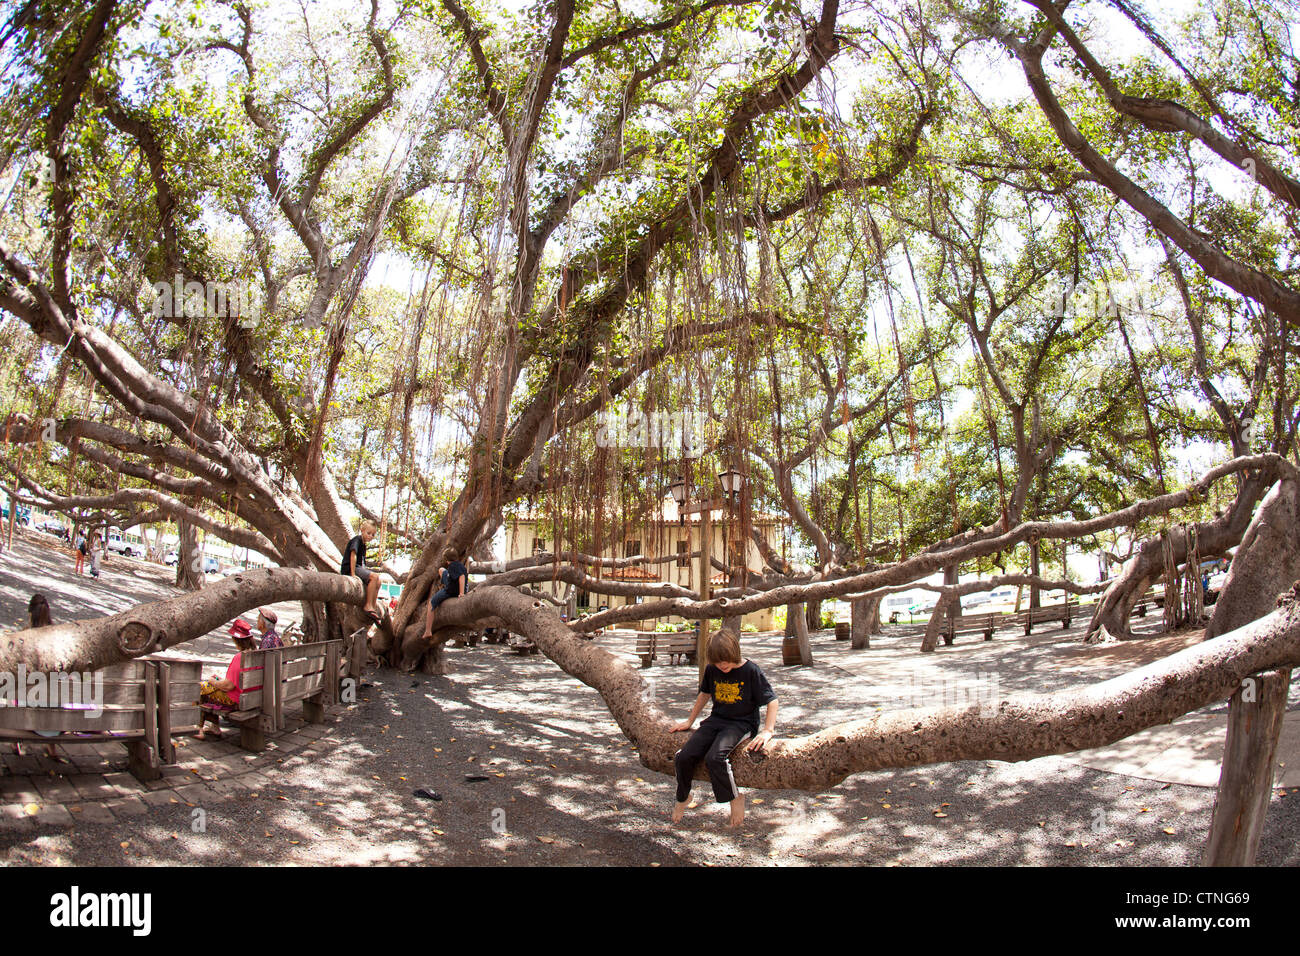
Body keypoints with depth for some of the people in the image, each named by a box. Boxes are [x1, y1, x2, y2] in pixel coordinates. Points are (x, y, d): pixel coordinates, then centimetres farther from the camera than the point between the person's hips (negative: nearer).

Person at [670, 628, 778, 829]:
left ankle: (735, 798, -6)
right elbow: (705, 694, 22)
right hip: (716, 720, 5)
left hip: (742, 723, -5)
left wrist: (767, 731, -18)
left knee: (714, 758, -32)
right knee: (684, 757, -12)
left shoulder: (750, 671, -13)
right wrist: (690, 721, 24)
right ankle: (682, 797, 18)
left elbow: (772, 700, -9)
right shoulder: (712, 670, 3)